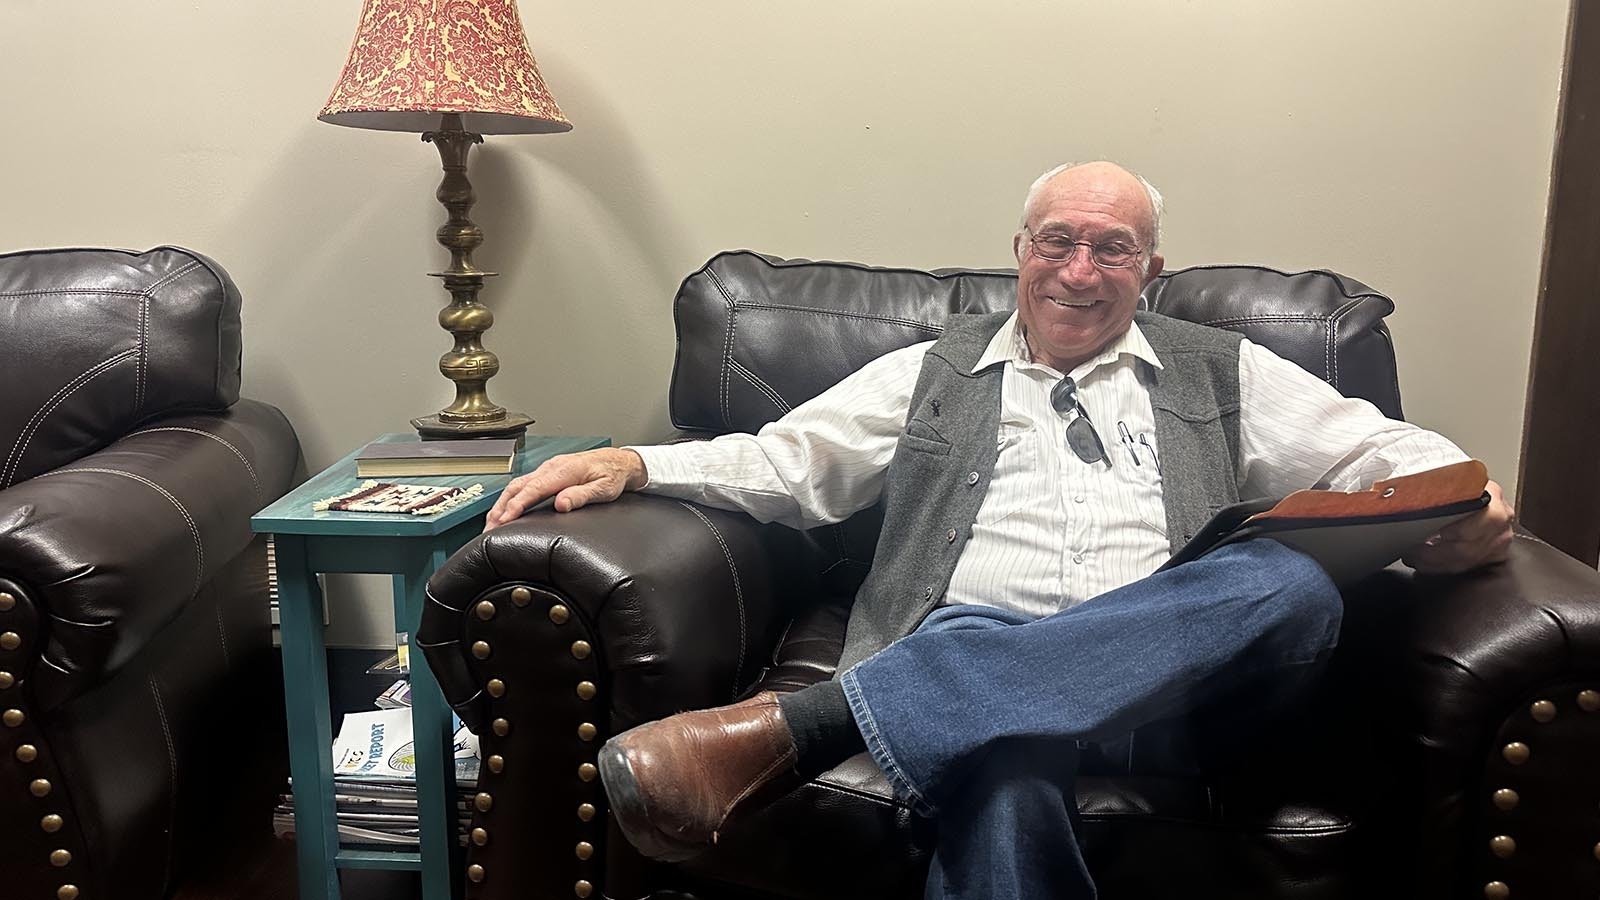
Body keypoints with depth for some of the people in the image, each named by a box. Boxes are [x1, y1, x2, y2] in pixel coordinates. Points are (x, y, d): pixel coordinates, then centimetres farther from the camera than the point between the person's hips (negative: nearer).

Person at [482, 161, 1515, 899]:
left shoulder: (1220, 372, 23)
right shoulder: (938, 372, 22)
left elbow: (1378, 448, 19)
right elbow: (792, 457, 14)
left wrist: (1461, 505, -6)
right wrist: (633, 463, -2)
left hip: (1171, 670, 3)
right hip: (969, 649, -2)